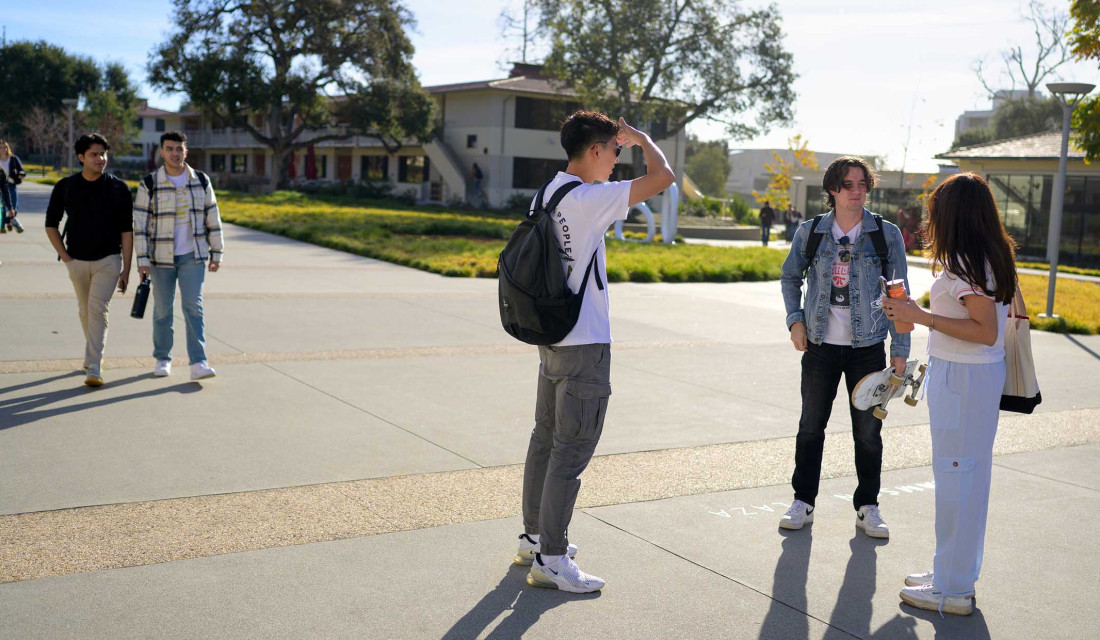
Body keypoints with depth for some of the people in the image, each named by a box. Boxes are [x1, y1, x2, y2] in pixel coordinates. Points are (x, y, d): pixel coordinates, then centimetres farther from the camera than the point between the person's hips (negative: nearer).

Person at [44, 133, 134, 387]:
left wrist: (126, 268, -7)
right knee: (85, 310, 13)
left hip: (108, 260, -3)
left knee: (98, 308, -14)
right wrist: (65, 256, 1)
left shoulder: (118, 188, -4)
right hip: (77, 261, 3)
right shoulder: (65, 186, 0)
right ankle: (94, 354, 32)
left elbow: (126, 230, -3)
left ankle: (93, 367, -15)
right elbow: (51, 223, 10)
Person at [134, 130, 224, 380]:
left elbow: (213, 219, 7)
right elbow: (140, 224, -5)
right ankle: (163, 359, 23)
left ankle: (198, 362, -11)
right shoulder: (149, 185, -4)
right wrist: (142, 259, -10)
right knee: (162, 309, 8)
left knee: (193, 306, -8)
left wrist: (216, 253, 5)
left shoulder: (201, 181, 2)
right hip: (161, 257, 0)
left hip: (193, 256, 0)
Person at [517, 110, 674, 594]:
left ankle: (533, 538, 30)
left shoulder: (549, 192, 10)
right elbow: (662, 177, -22)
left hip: (552, 337, 10)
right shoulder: (587, 198, -18)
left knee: (546, 440, 17)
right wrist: (640, 137, -4)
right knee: (572, 450, -3)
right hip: (585, 345, -10)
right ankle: (551, 559, 4)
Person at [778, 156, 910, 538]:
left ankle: (867, 507, 22)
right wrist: (795, 319, -1)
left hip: (867, 348, -1)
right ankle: (803, 501, 23)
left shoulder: (886, 234, -2)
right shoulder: (810, 232, 0)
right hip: (820, 346, 1)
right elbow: (790, 277, 14)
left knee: (868, 432, 6)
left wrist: (900, 349, -2)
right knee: (811, 426, 9)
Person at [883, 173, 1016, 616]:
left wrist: (921, 316, -22)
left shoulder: (961, 264, -19)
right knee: (969, 475, 17)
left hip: (961, 377, -10)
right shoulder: (995, 257, 10)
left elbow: (986, 331, -24)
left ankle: (954, 590, 8)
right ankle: (955, 573, 30)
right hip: (983, 372, 10)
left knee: (956, 476, -2)